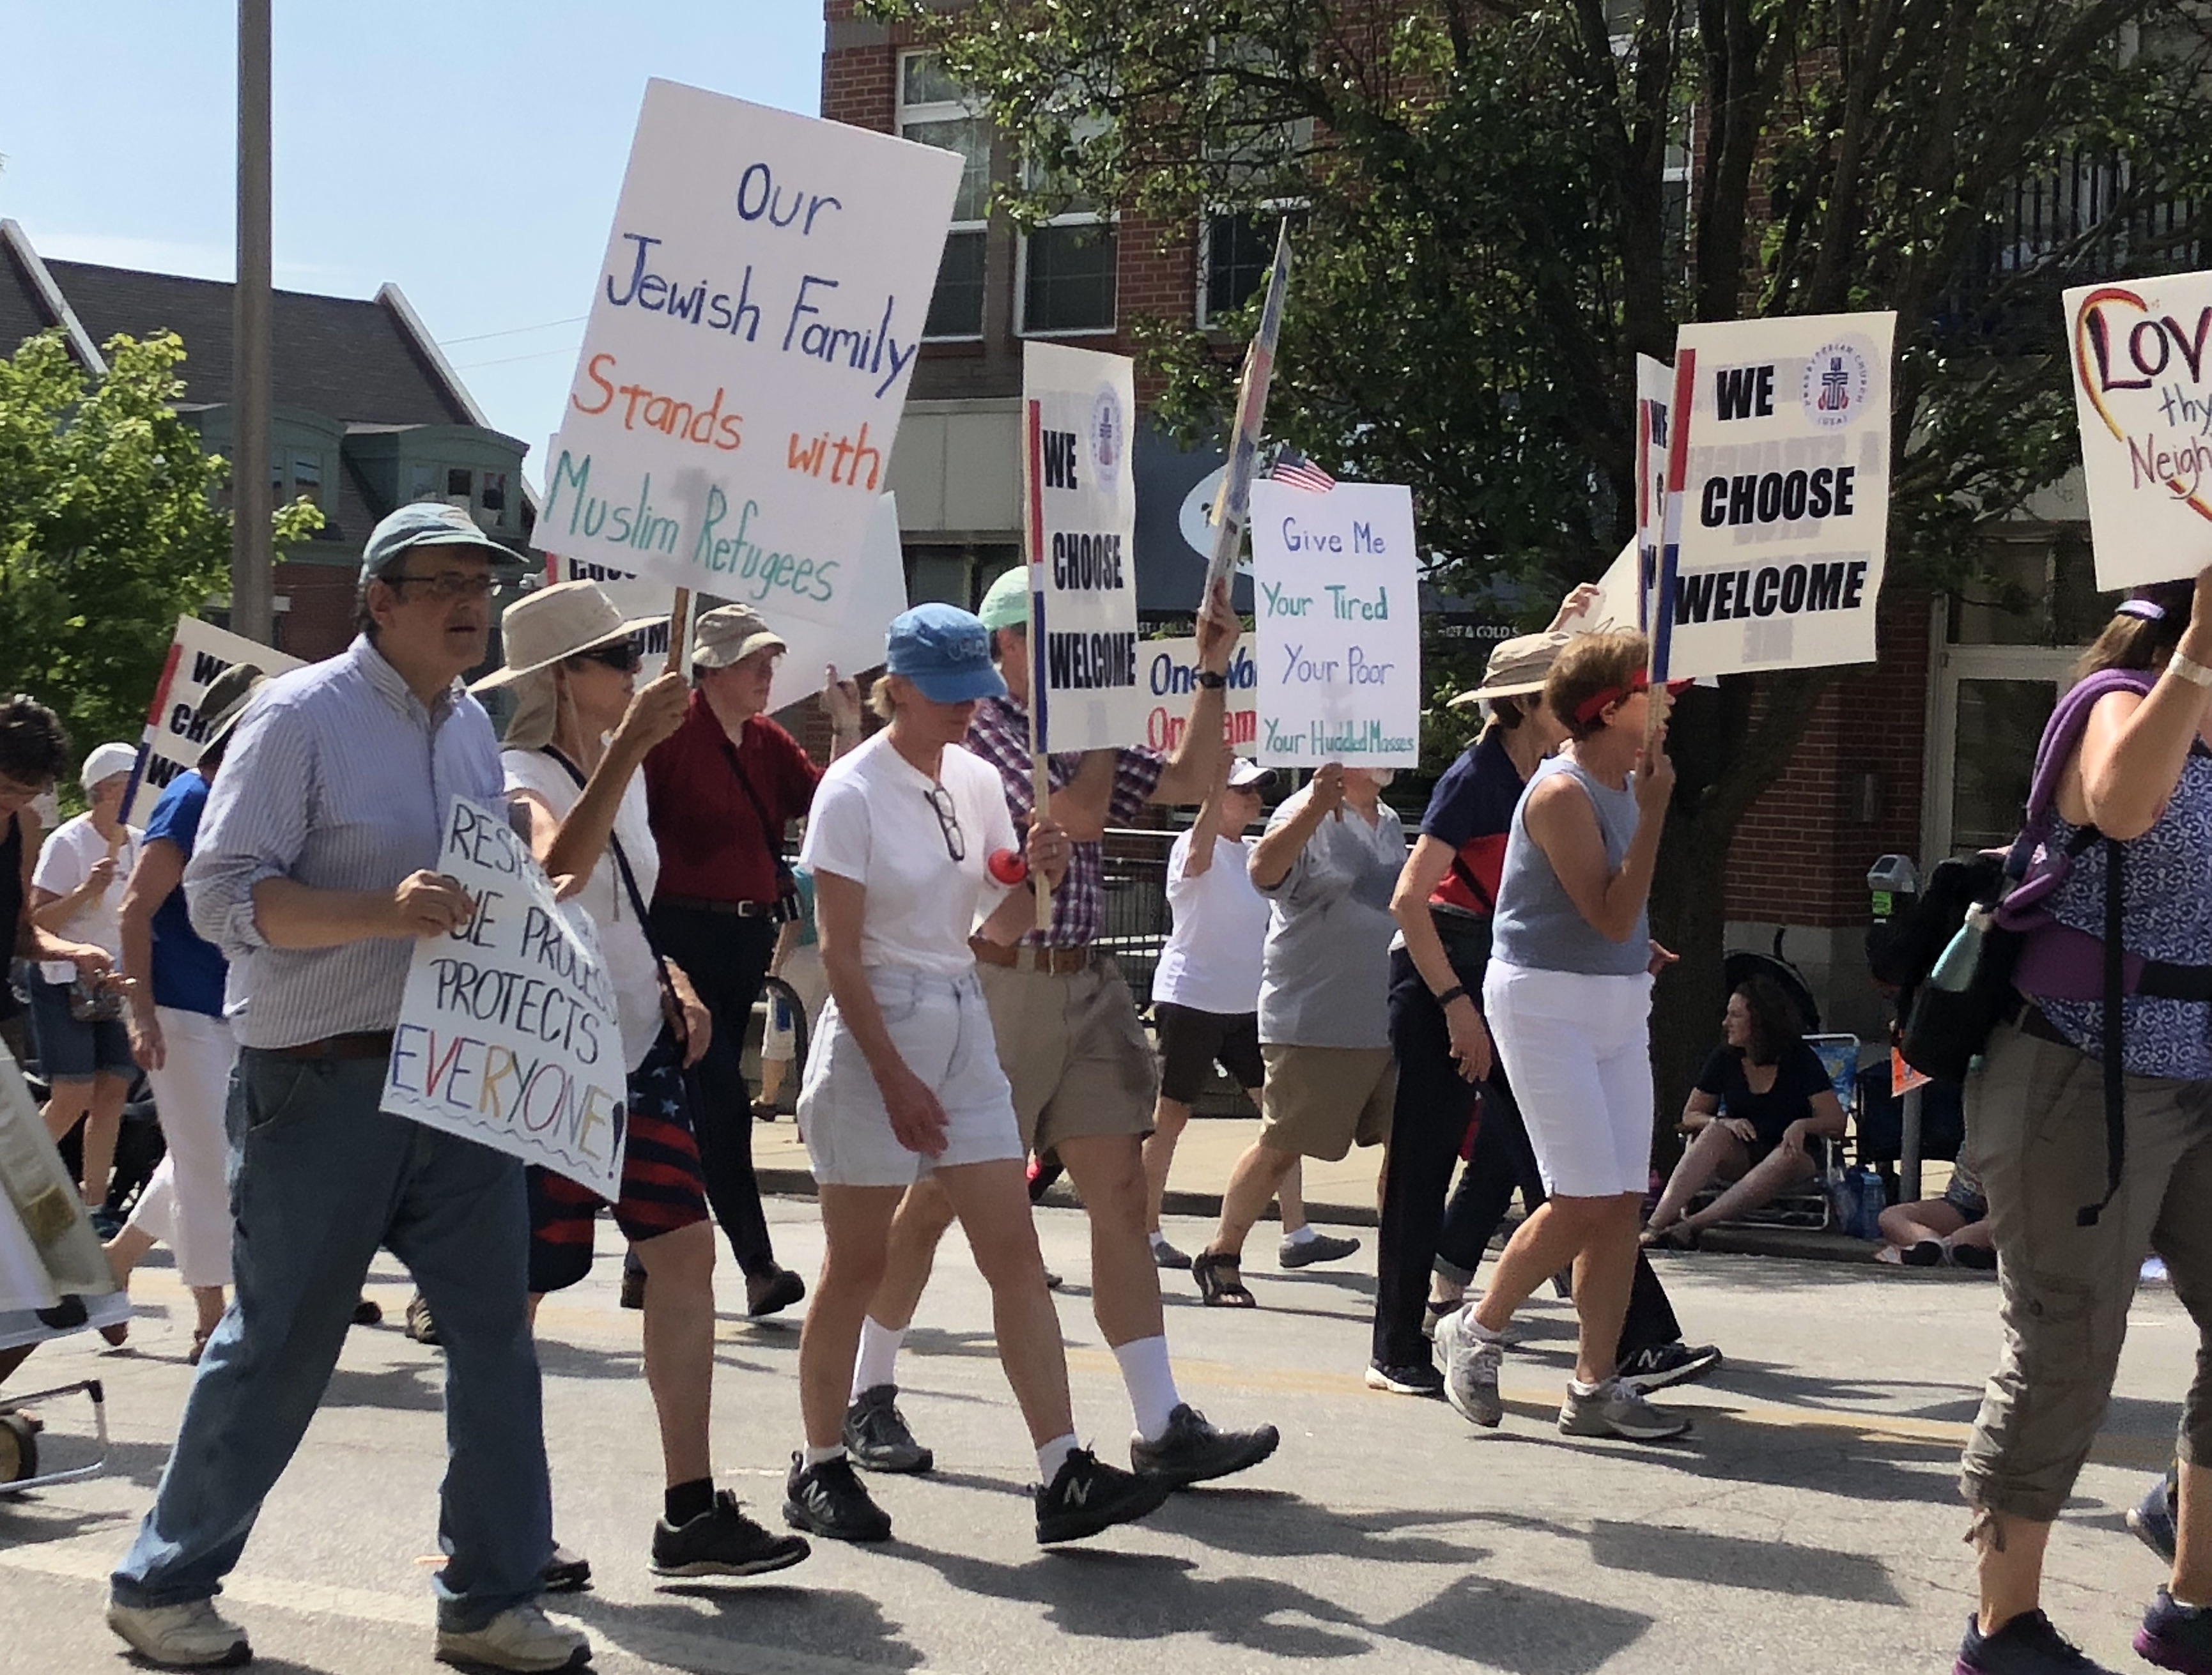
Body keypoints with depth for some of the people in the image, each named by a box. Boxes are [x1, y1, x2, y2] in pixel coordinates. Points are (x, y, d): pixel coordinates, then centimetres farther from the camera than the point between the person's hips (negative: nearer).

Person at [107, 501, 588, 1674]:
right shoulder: (301, 716, -8)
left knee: (496, 1329, 4)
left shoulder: (472, 727, 14)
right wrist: (385, 913, -26)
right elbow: (222, 893, -15)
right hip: (324, 1086, -6)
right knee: (277, 1347, 2)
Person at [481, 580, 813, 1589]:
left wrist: (673, 984, 7)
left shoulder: (623, 775, 13)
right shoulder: (520, 778, -13)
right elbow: (558, 869, -36)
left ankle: (691, 1515, 3)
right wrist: (628, 747, -41)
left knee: (684, 1255, -1)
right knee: (516, 1289, 1)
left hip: (637, 1050, 8)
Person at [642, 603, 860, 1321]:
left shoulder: (770, 743, 13)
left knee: (705, 1096, 12)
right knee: (721, 1100, -11)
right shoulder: (670, 733, -7)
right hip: (686, 932, -8)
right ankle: (758, 1266, -12)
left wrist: (847, 729, -2)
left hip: (750, 935, 8)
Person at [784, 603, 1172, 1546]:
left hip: (964, 1026, 6)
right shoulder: (854, 792, -11)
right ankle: (818, 1469, 16)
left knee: (1017, 1260, -1)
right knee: (856, 1268, 2)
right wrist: (895, 1078, -16)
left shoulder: (977, 783, 8)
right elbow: (840, 954, -13)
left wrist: (1032, 876, -8)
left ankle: (1063, 1475, -3)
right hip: (875, 1036, -6)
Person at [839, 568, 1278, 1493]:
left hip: (1086, 986, 7)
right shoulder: (981, 728, -8)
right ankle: (868, 1398, 19)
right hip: (998, 985, -7)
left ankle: (1163, 1426, -2)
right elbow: (1080, 815, -18)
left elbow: (1191, 781, 18)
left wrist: (1212, 673, 13)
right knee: (936, 1199, 3)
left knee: (1121, 1195, 0)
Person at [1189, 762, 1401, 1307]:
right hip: (1313, 1025, -7)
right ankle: (1220, 1257, 16)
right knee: (1280, 1147, 0)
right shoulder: (1307, 815, -11)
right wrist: (1316, 807, -45)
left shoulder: (1389, 823, 15)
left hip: (1390, 1022, 7)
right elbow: (1263, 870, -32)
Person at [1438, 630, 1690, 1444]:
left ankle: (1594, 1386, 9)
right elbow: (1611, 916, -22)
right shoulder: (1562, 793, -16)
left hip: (1618, 1003, 8)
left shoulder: (1625, 782, 10)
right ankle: (1476, 1333, 11)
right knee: (1583, 1201, -10)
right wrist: (1655, 809, -21)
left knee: (1623, 1200, 3)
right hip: (1546, 1002, -8)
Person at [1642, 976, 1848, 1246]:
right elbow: (1690, 1115, 6)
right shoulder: (1725, 1058, 3)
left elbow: (1836, 1122, -8)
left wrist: (1803, 1125, -30)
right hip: (1739, 1157, 2)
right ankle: (1655, 1225, -48)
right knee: (1715, 1133, -30)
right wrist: (1725, 1123, -15)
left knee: (1787, 1159, -38)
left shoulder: (1800, 1059, -5)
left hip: (1787, 1154, -2)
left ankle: (1694, 1224, -51)